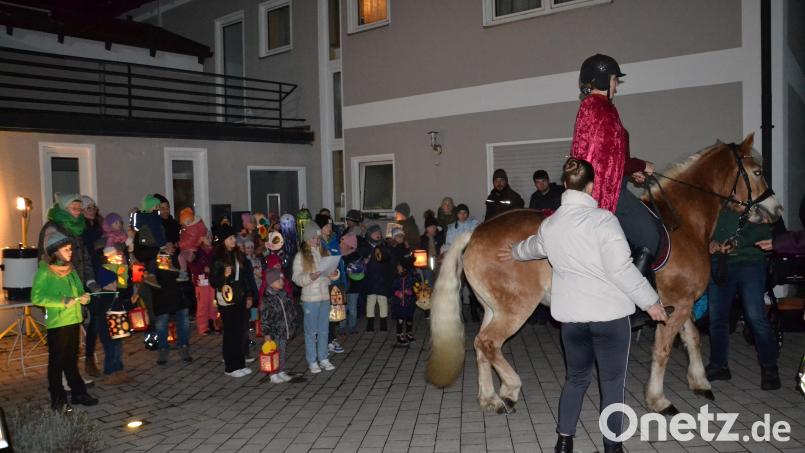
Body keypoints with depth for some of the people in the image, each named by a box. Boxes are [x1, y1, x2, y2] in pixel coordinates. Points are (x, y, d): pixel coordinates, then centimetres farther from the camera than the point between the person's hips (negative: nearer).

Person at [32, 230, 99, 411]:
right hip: (57, 323, -6)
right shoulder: (45, 271, -10)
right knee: (57, 362, 3)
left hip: (73, 320, 6)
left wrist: (83, 297, -3)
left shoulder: (70, 268, 9)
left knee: (72, 360, 15)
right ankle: (58, 400, 12)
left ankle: (78, 393, 23)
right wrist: (62, 301, -24)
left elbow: (78, 289, 19)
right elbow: (36, 298, -16)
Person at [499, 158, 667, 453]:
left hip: (571, 315, 5)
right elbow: (621, 269, -18)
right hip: (610, 314, -5)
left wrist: (516, 253, 49)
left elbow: (535, 246, 26)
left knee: (576, 378, 19)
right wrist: (651, 301, -7)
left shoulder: (550, 224, 4)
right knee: (612, 382, 9)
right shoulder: (603, 219, -15)